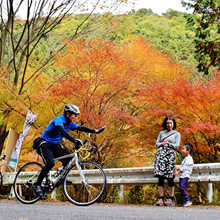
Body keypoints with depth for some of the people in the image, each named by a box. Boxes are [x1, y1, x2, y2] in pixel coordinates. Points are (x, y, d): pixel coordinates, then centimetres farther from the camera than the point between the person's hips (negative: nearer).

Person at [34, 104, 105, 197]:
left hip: (55, 146, 8)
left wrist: (96, 131, -6)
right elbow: (62, 132, -37)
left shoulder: (70, 124, 5)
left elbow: (81, 128, 4)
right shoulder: (59, 119, -20)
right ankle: (37, 185, -16)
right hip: (45, 145, -8)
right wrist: (74, 140, -50)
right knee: (50, 163, -29)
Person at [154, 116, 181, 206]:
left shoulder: (176, 134, 14)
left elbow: (176, 145, 4)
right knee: (160, 177, -4)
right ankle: (161, 198, -4)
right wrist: (162, 144, -5)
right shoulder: (161, 133, 21)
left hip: (170, 154, -2)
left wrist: (168, 143, -2)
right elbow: (157, 144, 14)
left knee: (170, 177, -6)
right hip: (160, 154, 2)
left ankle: (171, 199, -2)